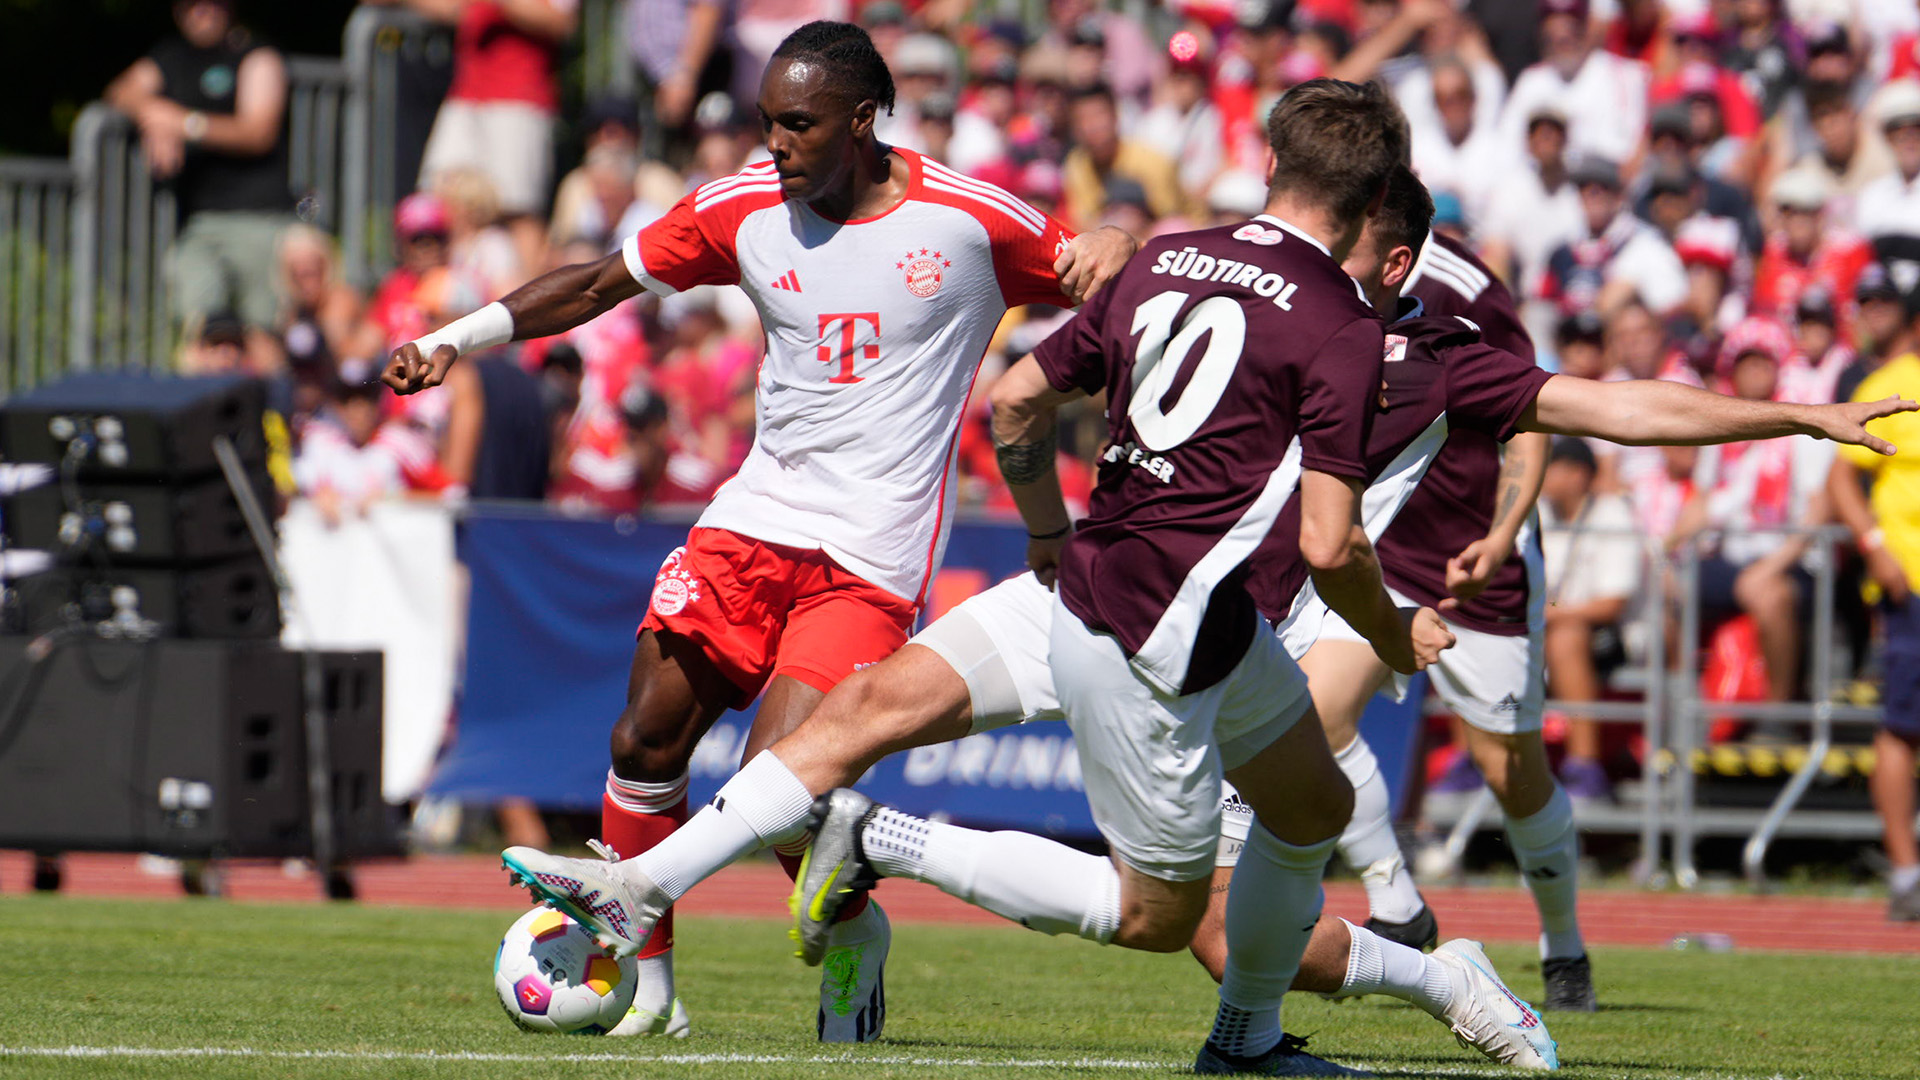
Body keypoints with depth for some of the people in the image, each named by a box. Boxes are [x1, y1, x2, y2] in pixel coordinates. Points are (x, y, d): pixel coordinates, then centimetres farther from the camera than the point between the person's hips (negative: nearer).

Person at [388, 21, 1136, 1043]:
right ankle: (643, 985, 11)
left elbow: (1093, 288, 6)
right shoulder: (744, 208, 3)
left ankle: (857, 939, 13)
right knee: (645, 740, -4)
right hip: (755, 519, 5)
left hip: (872, 558, -5)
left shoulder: (970, 221, -7)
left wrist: (1110, 251, -18)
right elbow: (602, 282, 11)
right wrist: (458, 337, 2)